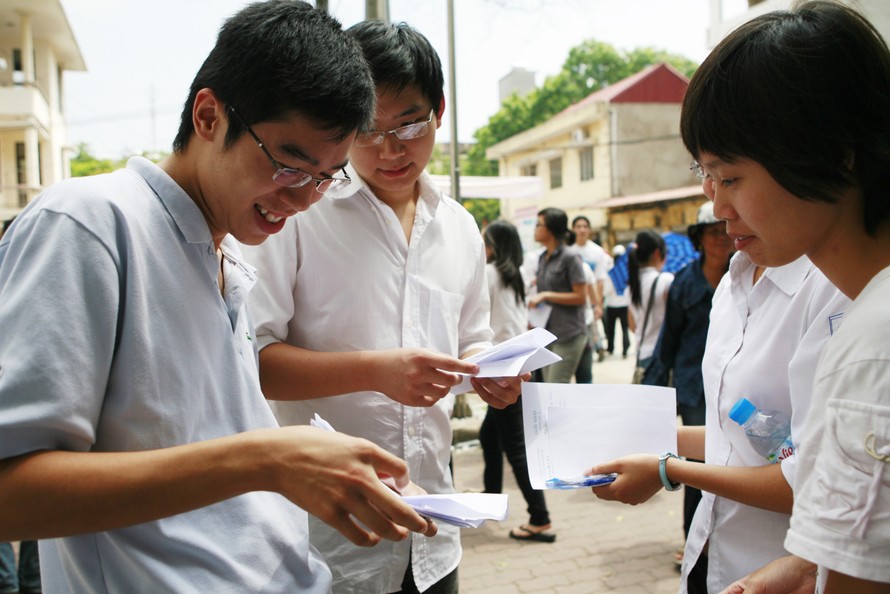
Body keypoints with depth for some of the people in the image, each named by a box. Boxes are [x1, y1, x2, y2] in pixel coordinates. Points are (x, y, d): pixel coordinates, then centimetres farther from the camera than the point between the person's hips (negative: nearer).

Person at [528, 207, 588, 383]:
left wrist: (545, 295, -16)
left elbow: (580, 297, -13)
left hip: (568, 335, -8)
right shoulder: (543, 257, 12)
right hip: (546, 333, 8)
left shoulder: (570, 257, -11)